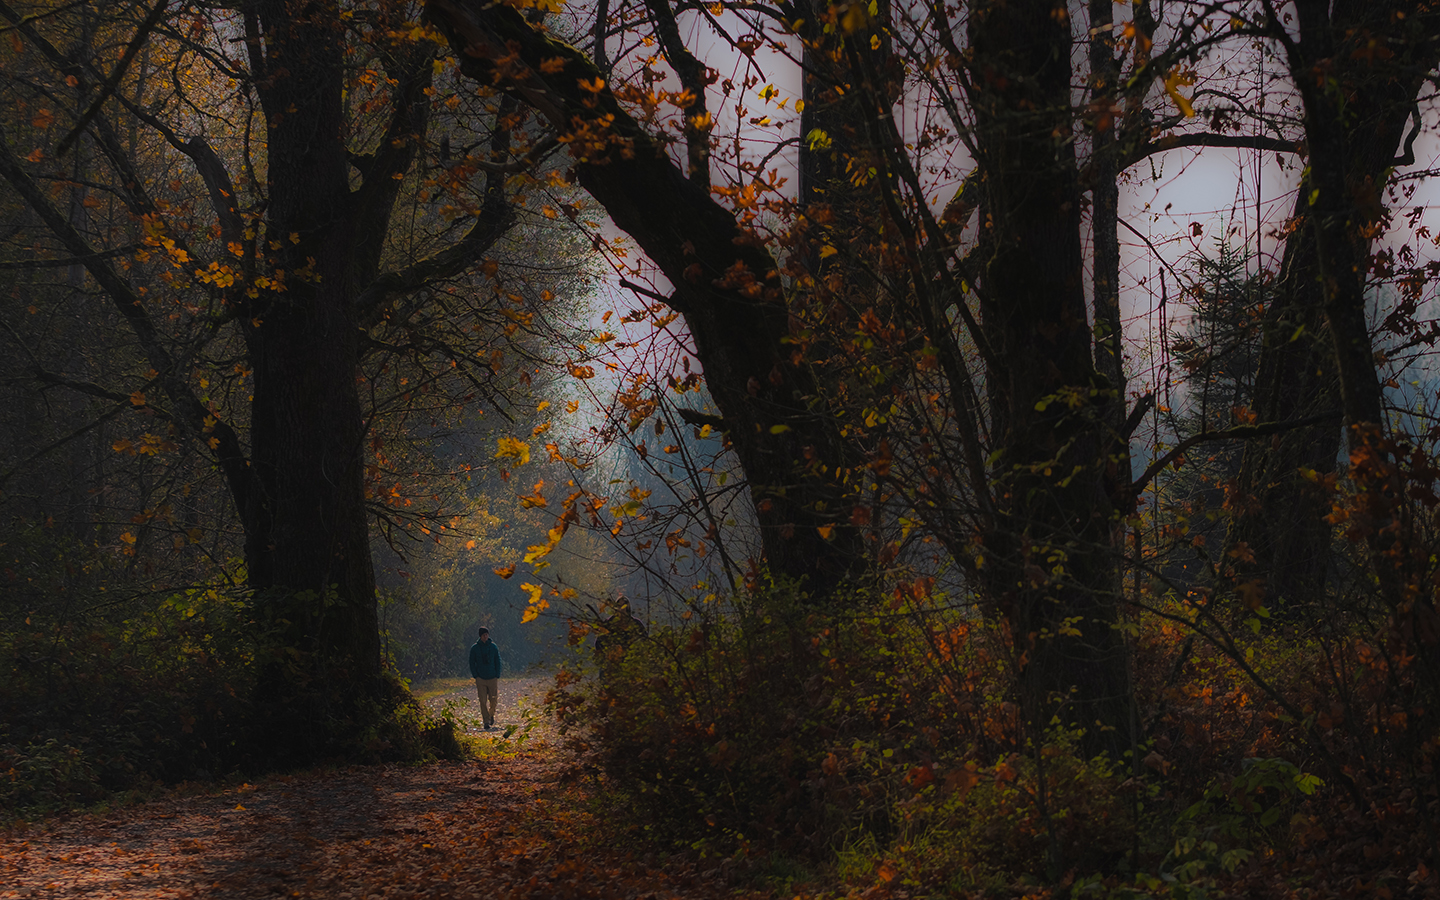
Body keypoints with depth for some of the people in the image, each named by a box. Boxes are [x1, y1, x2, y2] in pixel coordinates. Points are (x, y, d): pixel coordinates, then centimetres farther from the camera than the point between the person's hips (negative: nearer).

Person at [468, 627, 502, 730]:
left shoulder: (493, 647, 3)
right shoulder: (475, 648, 0)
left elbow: (498, 662, 7)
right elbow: (472, 663, 5)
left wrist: (497, 676, -1)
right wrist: (475, 676, -5)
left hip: (492, 678, 1)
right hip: (481, 679, -1)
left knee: (493, 700, 3)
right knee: (483, 701, -6)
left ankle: (491, 715, 32)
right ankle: (486, 722, -1)